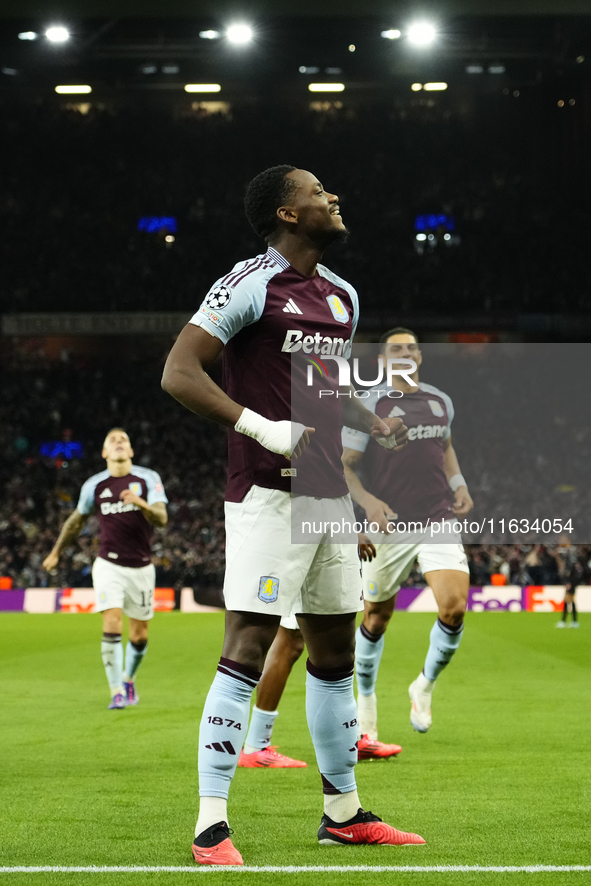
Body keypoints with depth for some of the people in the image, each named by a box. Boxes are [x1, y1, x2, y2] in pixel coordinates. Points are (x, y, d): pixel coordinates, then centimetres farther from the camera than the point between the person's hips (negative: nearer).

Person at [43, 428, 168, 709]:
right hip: (109, 565, -1)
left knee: (140, 635, 7)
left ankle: (129, 680, 34)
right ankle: (117, 691, -12)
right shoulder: (94, 485, 1)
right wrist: (56, 552, 25)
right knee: (112, 625, -18)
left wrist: (141, 503, -34)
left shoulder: (148, 479, -3)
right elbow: (77, 520, 17)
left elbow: (162, 518, -13)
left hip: (141, 567, 1)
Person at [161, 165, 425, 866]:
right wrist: (262, 428, -23)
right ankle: (211, 828, -8)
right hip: (268, 494, -8)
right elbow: (178, 374, -14)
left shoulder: (341, 295, 16)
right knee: (247, 653, -12)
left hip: (329, 493, 8)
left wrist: (375, 426, 10)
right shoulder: (250, 284, -9)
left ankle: (344, 813, 25)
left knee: (334, 654, 14)